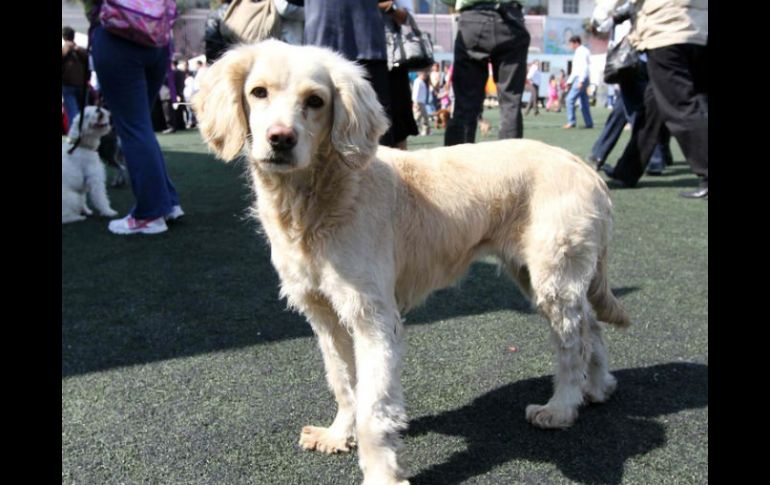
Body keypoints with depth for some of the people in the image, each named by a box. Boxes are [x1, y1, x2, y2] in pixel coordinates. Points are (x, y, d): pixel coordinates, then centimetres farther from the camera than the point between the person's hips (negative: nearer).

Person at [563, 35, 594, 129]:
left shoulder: (582, 51, -9)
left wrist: (581, 80, -25)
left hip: (581, 79, -10)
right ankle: (589, 123, 10)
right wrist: (569, 81, 24)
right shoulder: (578, 52, 21)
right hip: (579, 79, 10)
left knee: (570, 99, -13)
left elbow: (584, 67, -19)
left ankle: (572, 121, -16)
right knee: (584, 102, 8)